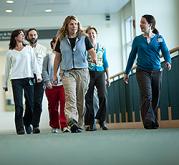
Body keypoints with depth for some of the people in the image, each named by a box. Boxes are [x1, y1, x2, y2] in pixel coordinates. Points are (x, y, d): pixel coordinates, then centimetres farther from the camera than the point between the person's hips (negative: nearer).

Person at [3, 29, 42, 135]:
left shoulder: (29, 49, 12)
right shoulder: (10, 52, 10)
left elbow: (34, 63, 7)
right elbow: (7, 69, 15)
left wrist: (38, 75, -6)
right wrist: (5, 84, 15)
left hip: (28, 78, 1)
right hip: (16, 80, -1)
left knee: (31, 104, -2)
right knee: (19, 106, -7)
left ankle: (27, 124, 19)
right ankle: (20, 128, -1)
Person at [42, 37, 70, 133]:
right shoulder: (49, 55, 6)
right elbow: (44, 70, 4)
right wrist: (47, 81, -6)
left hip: (63, 83, 0)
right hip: (51, 85, 0)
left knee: (64, 104, -13)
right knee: (53, 106, 7)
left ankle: (64, 126, -14)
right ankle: (54, 126, 17)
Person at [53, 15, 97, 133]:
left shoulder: (84, 38, 7)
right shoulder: (61, 40, 10)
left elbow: (91, 51, -1)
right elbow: (57, 58, 16)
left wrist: (94, 57, -24)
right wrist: (55, 74, 15)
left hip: (82, 71, 1)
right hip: (67, 72, -1)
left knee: (81, 99, 5)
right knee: (70, 97, -19)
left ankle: (79, 124, 14)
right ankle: (72, 122, -34)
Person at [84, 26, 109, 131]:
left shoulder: (102, 48, 14)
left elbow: (105, 63, 18)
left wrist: (108, 77, 13)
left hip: (100, 73, 2)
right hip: (88, 74, -2)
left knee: (103, 96, -11)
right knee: (89, 99, -2)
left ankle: (101, 120, 2)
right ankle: (90, 123, 3)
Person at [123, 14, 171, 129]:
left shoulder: (159, 38, 6)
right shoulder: (137, 40, 7)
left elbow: (165, 52, -3)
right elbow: (132, 56, 12)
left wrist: (168, 62, -25)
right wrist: (126, 73, 13)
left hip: (156, 71, 1)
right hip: (142, 71, -1)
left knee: (155, 98, 6)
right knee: (147, 96, -17)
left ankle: (154, 121, 16)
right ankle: (149, 122, -22)